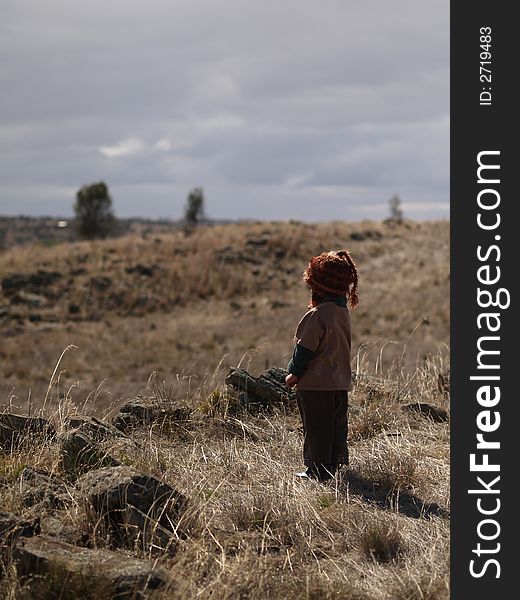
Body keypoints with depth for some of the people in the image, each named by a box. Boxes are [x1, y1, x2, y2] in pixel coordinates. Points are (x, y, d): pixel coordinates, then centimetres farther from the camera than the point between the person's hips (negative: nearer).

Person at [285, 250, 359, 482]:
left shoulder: (317, 315, -20)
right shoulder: (343, 311, 6)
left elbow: (305, 349, -17)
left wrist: (294, 373, -4)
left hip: (315, 384, -8)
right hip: (340, 382, 8)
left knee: (316, 429, 2)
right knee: (337, 426, 15)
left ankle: (318, 470, 8)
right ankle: (337, 466, 24)